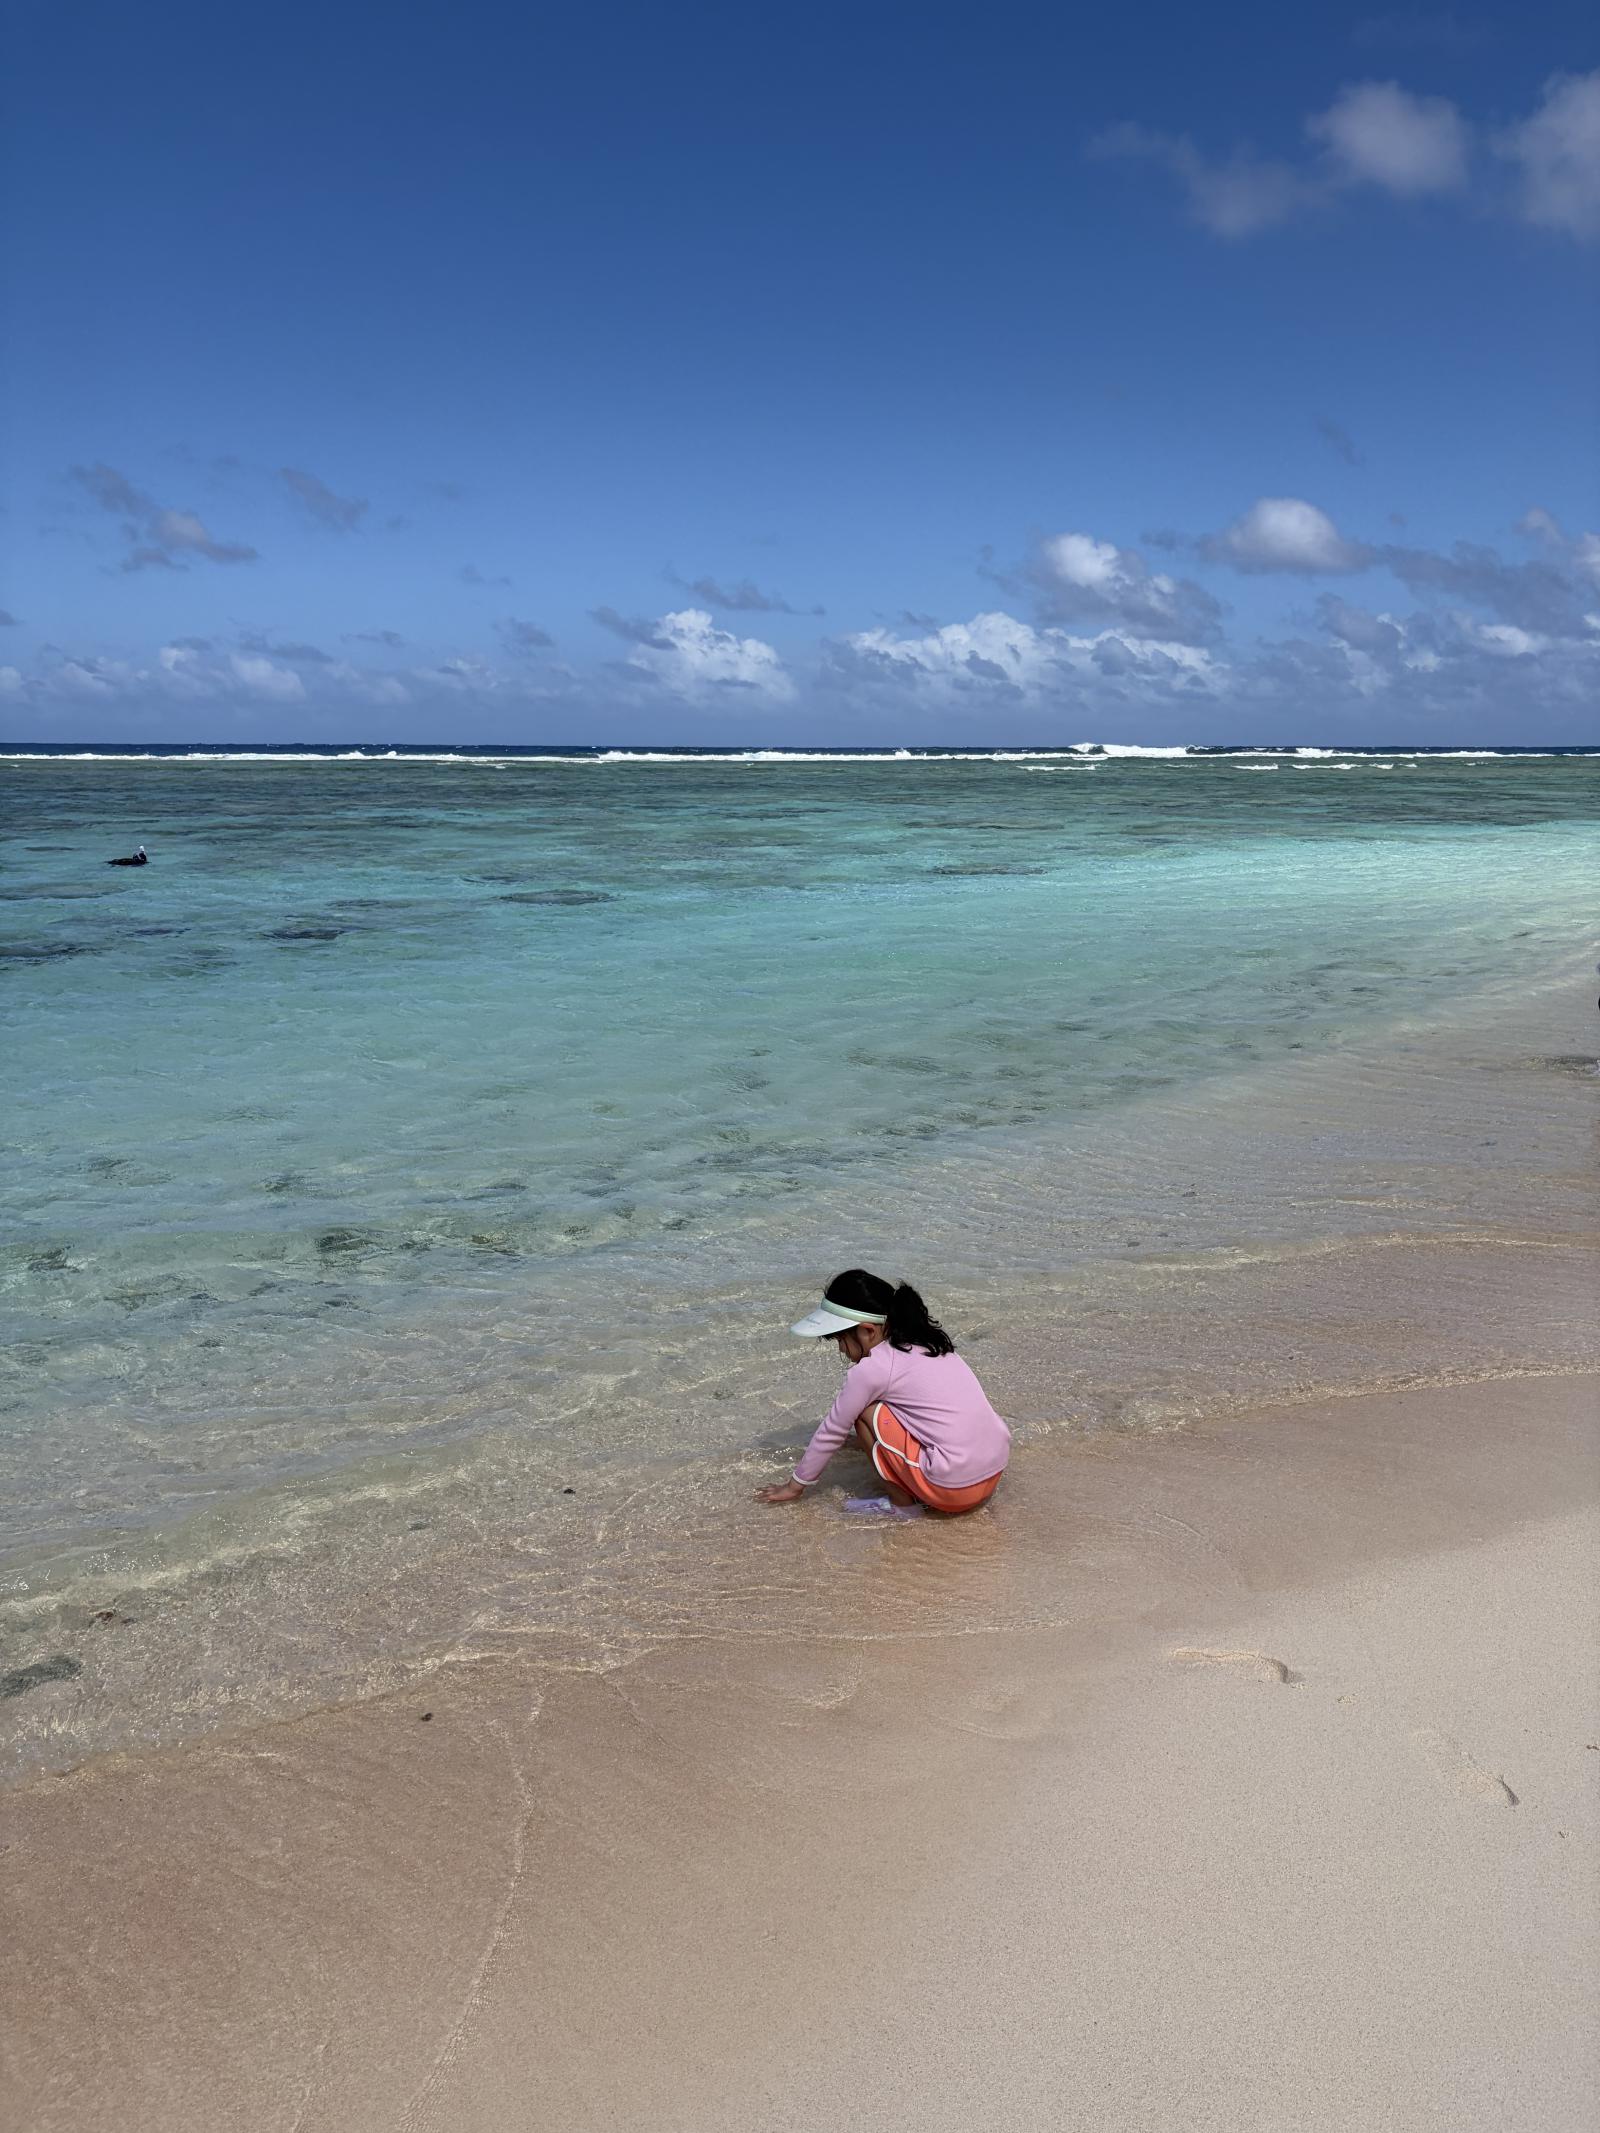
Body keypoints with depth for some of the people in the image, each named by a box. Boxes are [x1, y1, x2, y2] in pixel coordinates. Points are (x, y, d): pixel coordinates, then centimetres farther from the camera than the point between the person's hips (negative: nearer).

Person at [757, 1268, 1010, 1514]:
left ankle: (902, 1503, 8)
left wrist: (797, 1485, 18)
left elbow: (832, 1432, 5)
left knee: (866, 1412, 1)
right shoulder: (926, 1341, 13)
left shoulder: (870, 1370, -8)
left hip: (954, 1486, -8)